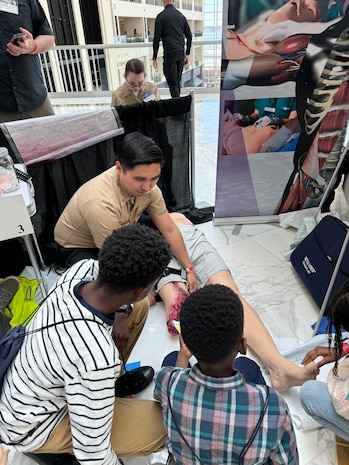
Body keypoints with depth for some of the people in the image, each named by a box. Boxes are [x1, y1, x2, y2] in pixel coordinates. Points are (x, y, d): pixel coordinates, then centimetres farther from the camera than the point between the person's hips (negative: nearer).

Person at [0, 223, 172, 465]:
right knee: (164, 426, -18)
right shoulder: (97, 361, -42)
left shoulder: (83, 269, -24)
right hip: (31, 426, -6)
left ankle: (106, 383, 19)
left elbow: (118, 275, 2)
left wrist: (120, 315, -13)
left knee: (138, 308, -2)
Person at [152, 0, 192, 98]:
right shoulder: (181, 15, 13)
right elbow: (189, 36, 13)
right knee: (177, 81, 14)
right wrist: (187, 54, 18)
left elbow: (157, 39, -6)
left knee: (172, 82, -4)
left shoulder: (161, 16, -3)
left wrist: (154, 58, -2)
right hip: (181, 53, 6)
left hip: (169, 54, -6)